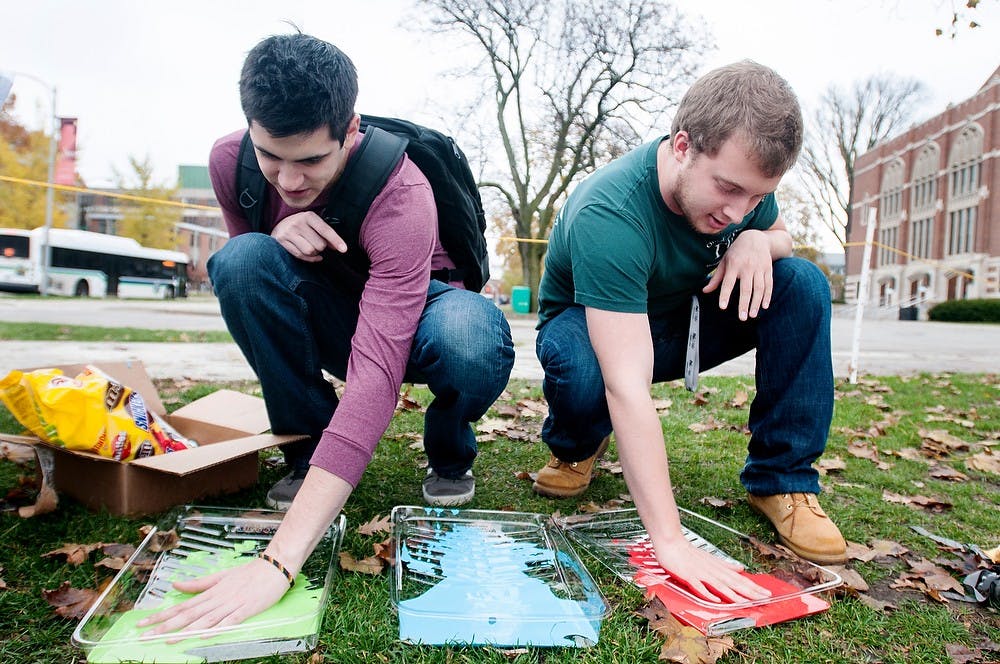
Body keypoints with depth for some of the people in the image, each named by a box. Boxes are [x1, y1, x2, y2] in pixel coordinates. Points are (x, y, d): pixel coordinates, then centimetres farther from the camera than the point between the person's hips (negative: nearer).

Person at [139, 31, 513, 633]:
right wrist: (277, 241, -27)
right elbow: (243, 281, 0)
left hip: (416, 309, -3)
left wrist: (278, 560, -50)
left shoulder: (400, 193, -33)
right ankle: (310, 451, -10)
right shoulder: (230, 161, -16)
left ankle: (451, 455, -3)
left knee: (474, 343, -40)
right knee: (241, 261, -27)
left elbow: (376, 371, -44)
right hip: (328, 316, 4)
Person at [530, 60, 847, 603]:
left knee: (803, 284, -18)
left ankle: (782, 478, -7)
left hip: (687, 319, 6)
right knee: (579, 368, -41)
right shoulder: (608, 215, -37)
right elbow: (628, 387, -44)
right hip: (594, 325, -5)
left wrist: (758, 240, -21)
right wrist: (670, 543, -47)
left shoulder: (741, 173, -16)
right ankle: (575, 446, -3)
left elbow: (782, 236, 7)